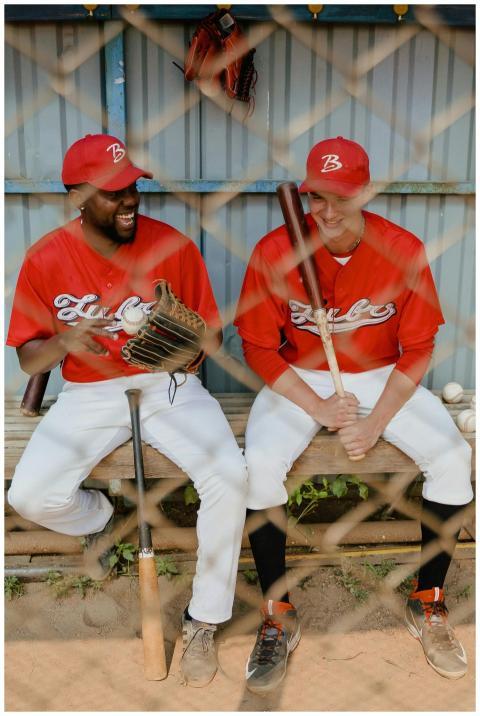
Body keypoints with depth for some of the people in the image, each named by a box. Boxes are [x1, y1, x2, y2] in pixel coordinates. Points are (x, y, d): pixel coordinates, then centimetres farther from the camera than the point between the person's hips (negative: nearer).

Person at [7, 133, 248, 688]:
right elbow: (28, 359, -2)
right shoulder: (45, 259, -5)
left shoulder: (173, 245, -7)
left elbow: (212, 337, -2)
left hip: (169, 386, -1)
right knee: (31, 496, -18)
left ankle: (204, 620, -1)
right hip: (89, 394, 2)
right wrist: (64, 342, -25)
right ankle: (101, 521, 20)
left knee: (229, 477, -24)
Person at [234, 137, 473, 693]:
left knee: (452, 458, -19)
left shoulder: (404, 250, -12)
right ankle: (278, 616, -5)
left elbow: (417, 350, -5)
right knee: (259, 464, -27)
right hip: (298, 379, -1)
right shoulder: (274, 251, -15)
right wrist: (317, 408, -17)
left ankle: (428, 605, 4)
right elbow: (259, 348, -8)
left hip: (384, 377, 2)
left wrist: (375, 422, -17)